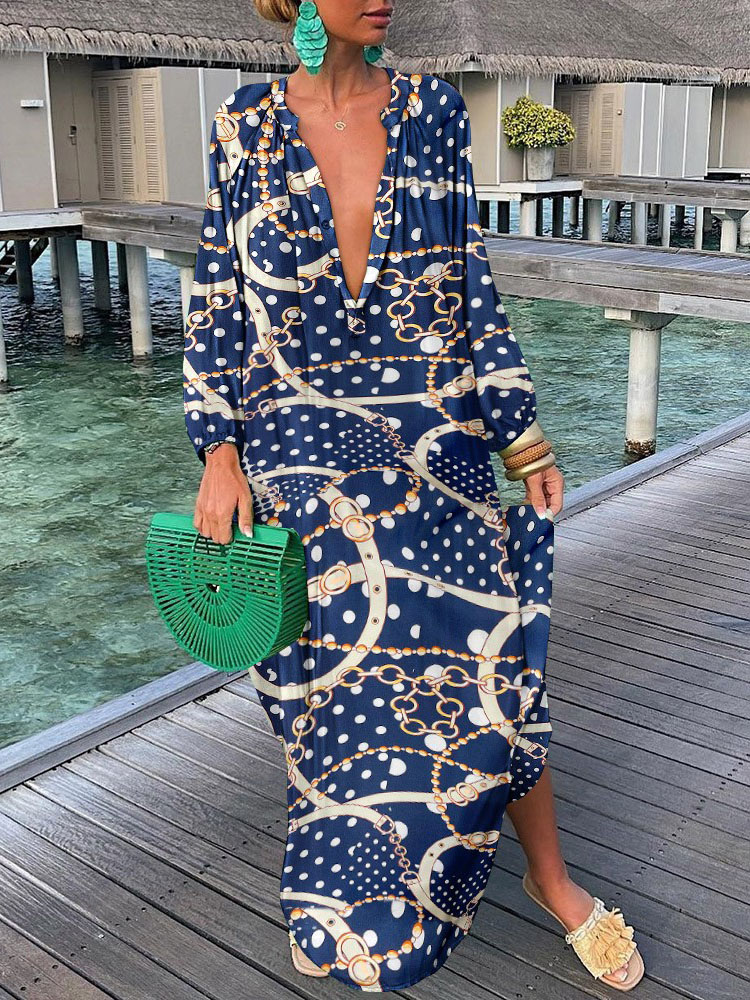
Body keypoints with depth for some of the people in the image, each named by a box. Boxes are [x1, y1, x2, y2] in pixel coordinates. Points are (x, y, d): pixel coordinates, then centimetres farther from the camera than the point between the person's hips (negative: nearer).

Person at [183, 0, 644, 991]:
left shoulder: (431, 110, 5)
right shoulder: (248, 124, 2)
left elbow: (470, 283, 6)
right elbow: (216, 304, 2)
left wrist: (524, 437, 4)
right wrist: (218, 452, -6)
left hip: (434, 439, 1)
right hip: (297, 445, 0)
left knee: (482, 649, -2)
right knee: (330, 664, 8)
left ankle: (552, 877, 23)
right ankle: (352, 891, 33)